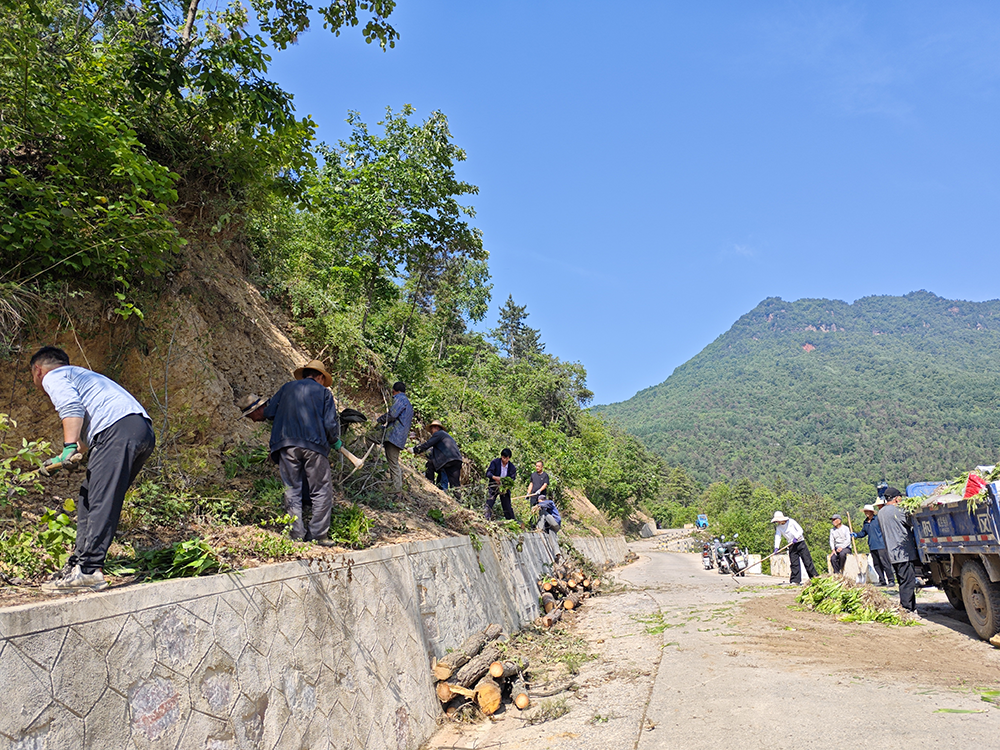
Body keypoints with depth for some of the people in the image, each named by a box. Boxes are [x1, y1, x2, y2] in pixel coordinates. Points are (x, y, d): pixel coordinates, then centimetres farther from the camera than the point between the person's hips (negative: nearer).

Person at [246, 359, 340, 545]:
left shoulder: (287, 387, 16)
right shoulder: (324, 392, 9)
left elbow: (268, 413, 11)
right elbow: (330, 424, 1)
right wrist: (335, 442, 19)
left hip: (286, 445, 3)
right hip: (314, 446, -3)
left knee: (292, 490, 8)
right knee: (322, 490, 5)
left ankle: (297, 535, 7)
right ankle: (317, 534, 3)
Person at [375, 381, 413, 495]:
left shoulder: (400, 399, -4)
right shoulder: (408, 404, 27)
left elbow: (392, 414, -16)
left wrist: (379, 421, -1)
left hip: (394, 435, -10)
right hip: (399, 438, 10)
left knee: (393, 463, -10)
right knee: (393, 462, 13)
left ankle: (397, 490, -12)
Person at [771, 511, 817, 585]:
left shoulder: (791, 522, -10)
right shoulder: (778, 527, 0)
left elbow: (800, 530, -7)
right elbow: (777, 537, -7)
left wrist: (796, 538, -22)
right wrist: (776, 547, -19)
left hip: (800, 542, -3)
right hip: (792, 546, 3)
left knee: (807, 560, -3)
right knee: (794, 563, -1)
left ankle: (814, 576, 5)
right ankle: (795, 580, 1)